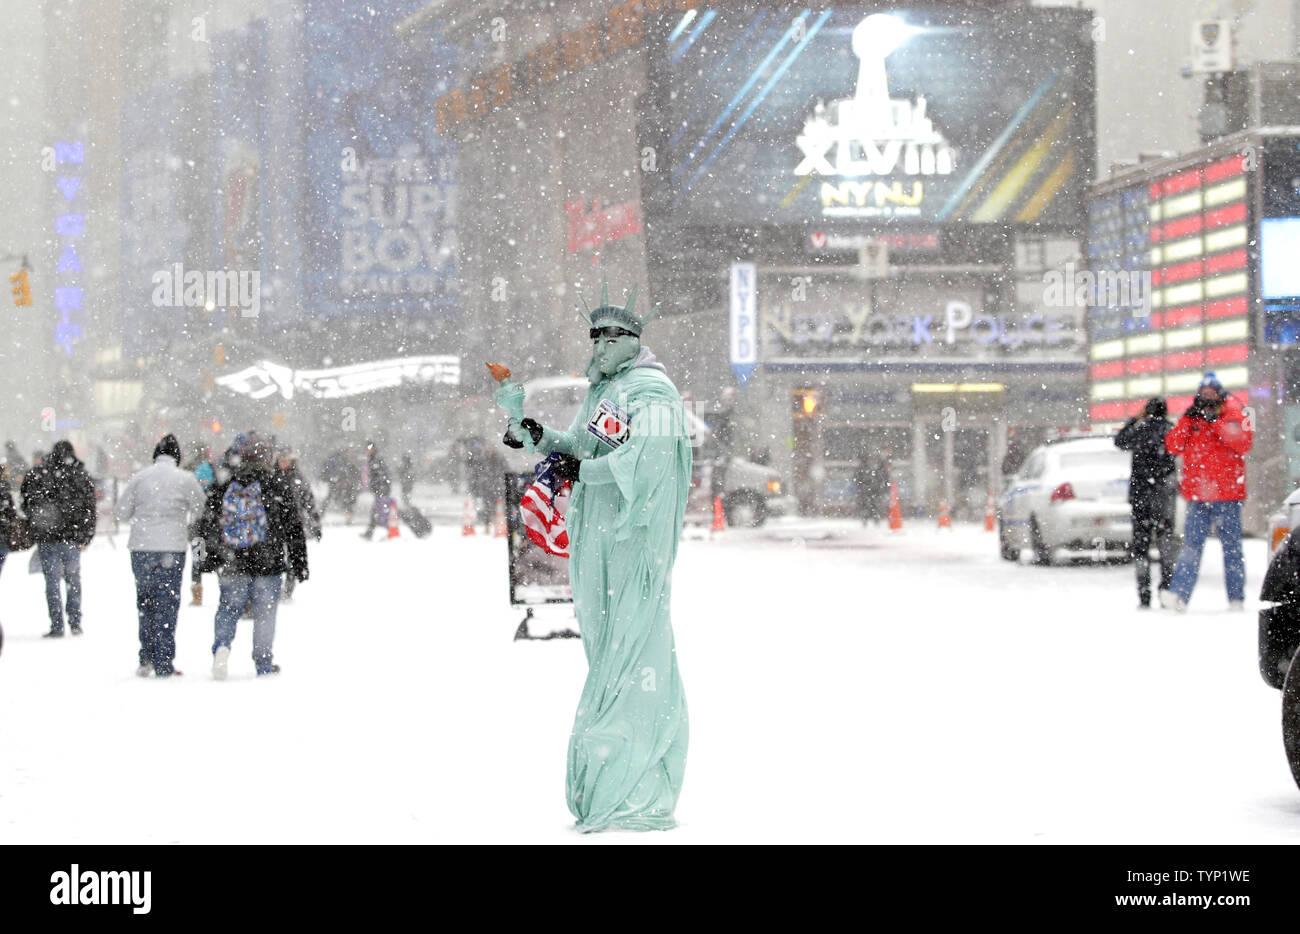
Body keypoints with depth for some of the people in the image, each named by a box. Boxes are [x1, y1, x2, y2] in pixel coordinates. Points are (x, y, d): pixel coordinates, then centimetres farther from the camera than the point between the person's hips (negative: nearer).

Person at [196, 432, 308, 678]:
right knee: (265, 612, 7)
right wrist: (299, 562, 7)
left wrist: (209, 559, 21)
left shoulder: (222, 486, 3)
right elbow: (293, 527, 0)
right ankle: (264, 664, 11)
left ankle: (221, 645, -11)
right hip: (267, 564, -2)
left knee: (229, 608, 13)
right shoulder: (276, 486, -3)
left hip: (231, 564, 2)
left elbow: (209, 526, 10)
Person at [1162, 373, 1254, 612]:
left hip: (1227, 494, -2)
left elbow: (1244, 443, -11)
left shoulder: (1233, 416, 6)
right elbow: (1172, 446, 4)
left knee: (1231, 547, 3)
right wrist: (1187, 421, -6)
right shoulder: (1191, 418, 14)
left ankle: (1236, 599, 8)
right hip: (1197, 496, 2)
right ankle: (1178, 594, -17)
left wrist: (1217, 423, -14)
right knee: (1191, 545, -7)